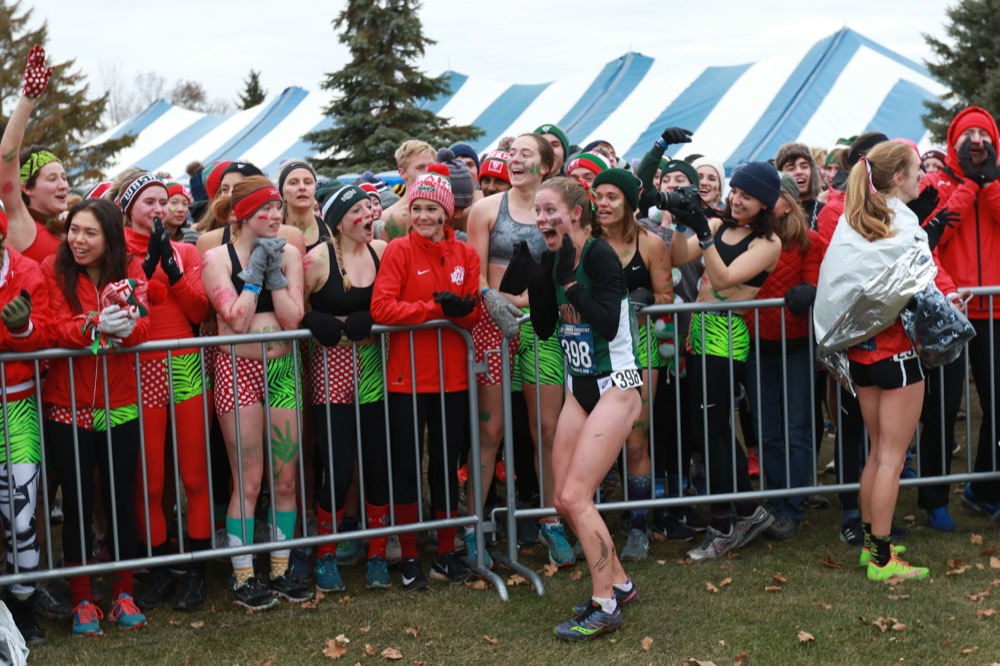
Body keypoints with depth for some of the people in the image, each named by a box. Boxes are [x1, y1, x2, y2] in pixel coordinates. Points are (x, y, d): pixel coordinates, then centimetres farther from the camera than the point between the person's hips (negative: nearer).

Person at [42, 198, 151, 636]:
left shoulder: (130, 269, 0)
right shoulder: (53, 269, -5)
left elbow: (141, 328, -10)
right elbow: (56, 330, -16)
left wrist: (126, 327, -33)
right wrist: (96, 327, -36)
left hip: (119, 403, 2)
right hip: (67, 405, -1)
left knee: (122, 498, 7)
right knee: (77, 502, 4)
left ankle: (123, 594, 21)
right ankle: (82, 600, 16)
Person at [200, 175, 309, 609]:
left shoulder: (288, 254, 5)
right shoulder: (217, 257, -4)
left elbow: (293, 318, -5)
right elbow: (236, 320, -15)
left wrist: (273, 273, -9)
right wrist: (254, 272, -11)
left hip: (282, 370, 4)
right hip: (237, 370, -4)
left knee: (286, 477, 6)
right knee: (248, 481, -3)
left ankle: (280, 571, 18)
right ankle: (242, 579, 7)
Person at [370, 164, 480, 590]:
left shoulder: (465, 255, 6)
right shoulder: (399, 251, -6)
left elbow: (472, 314, 4)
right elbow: (381, 308, -16)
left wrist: (461, 310, -18)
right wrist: (436, 307, -18)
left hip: (451, 374, 4)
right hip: (408, 375, -3)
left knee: (447, 464, 12)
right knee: (407, 466, 4)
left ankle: (446, 554, 23)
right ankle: (409, 557, 15)